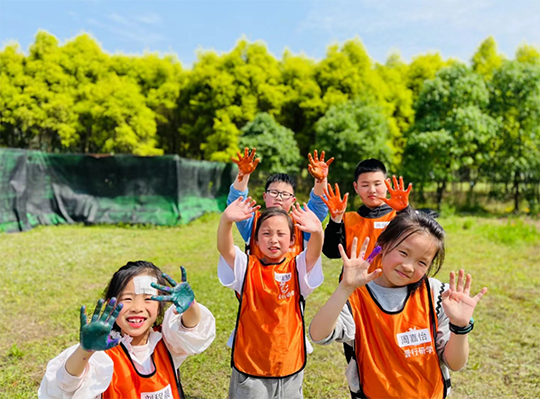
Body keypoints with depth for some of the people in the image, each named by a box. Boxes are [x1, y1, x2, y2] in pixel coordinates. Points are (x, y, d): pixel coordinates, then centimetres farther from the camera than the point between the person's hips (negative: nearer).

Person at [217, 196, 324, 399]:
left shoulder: (297, 268, -3)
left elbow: (314, 252, -23)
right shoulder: (246, 267, -4)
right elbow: (224, 248, -21)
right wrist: (226, 220, -41)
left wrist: (317, 231, -44)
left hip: (290, 365, 1)